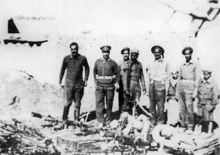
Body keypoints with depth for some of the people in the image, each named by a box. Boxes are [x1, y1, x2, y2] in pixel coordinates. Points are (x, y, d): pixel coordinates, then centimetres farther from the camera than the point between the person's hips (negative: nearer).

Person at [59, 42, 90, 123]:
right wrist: (60, 81, 9)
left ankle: (76, 120, 19)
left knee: (77, 104, 7)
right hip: (69, 84, -1)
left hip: (79, 84, 1)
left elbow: (87, 68, 14)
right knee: (67, 103, -6)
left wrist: (86, 79, 9)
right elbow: (62, 70, 9)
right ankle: (64, 120, 7)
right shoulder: (66, 58, -3)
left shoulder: (83, 58, -2)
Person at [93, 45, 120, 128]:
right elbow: (94, 72, 17)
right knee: (99, 103, -7)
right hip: (99, 86, 1)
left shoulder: (113, 63, 1)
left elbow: (117, 73, 8)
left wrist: (116, 82, -4)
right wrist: (96, 82, 8)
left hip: (110, 86, -1)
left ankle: (108, 120, 20)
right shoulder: (97, 62, 6)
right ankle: (100, 122, -4)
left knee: (109, 104, 7)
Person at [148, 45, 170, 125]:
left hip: (160, 85, -4)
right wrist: (149, 86, 12)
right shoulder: (151, 63, 16)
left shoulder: (165, 63, 5)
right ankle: (154, 120, 13)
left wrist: (166, 88, -2)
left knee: (160, 104, -7)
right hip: (152, 84, 4)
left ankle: (160, 121, 0)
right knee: (152, 104, 4)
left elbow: (167, 76, 4)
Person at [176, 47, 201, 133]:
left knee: (189, 108, -10)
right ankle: (183, 126, 10)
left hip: (190, 87, -5)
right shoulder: (182, 65, 16)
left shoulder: (196, 65, 2)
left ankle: (190, 127, -4)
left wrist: (195, 91, -12)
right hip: (181, 86, 5)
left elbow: (197, 78, -4)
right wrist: (177, 91, 14)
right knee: (181, 108, 3)